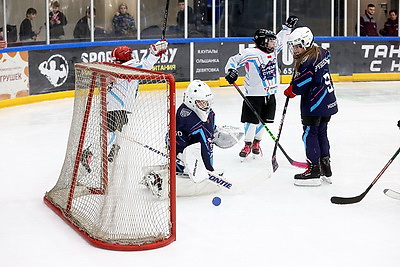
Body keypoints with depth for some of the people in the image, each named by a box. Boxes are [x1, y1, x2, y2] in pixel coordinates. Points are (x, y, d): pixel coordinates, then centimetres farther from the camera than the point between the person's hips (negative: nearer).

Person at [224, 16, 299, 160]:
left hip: (270, 94, 6)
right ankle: (247, 145, 12)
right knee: (252, 121, -3)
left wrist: (288, 26, 22)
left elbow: (280, 40, 25)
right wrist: (231, 71, -22)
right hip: (254, 94, -6)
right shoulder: (250, 53, -12)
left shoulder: (273, 51, 7)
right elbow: (233, 60, -7)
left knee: (263, 121, 12)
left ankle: (256, 143, 28)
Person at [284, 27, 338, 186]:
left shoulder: (306, 61, -20)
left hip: (314, 104, -9)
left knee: (310, 134, -2)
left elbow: (300, 85, -19)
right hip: (328, 102, 9)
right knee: (321, 133, 16)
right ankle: (325, 169, 21)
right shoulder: (320, 52, 7)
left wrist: (290, 91, 2)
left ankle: (314, 170, -1)